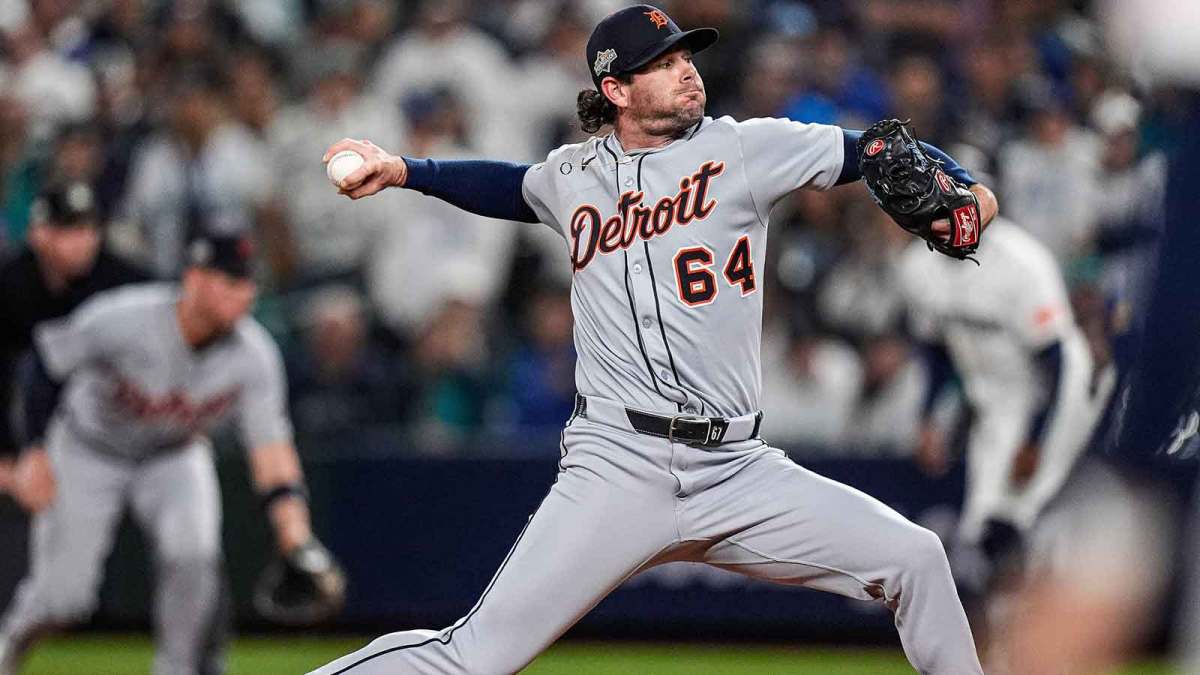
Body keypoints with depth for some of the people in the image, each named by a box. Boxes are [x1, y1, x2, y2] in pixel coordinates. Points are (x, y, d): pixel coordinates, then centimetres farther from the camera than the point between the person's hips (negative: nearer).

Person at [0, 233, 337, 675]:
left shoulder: (253, 355, -24)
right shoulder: (121, 319, -32)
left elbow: (271, 449, -26)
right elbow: (46, 362, -17)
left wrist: (296, 540, -37)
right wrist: (36, 453, -16)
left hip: (176, 459, 2)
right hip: (88, 454, -2)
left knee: (193, 553, -27)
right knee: (64, 598, -6)